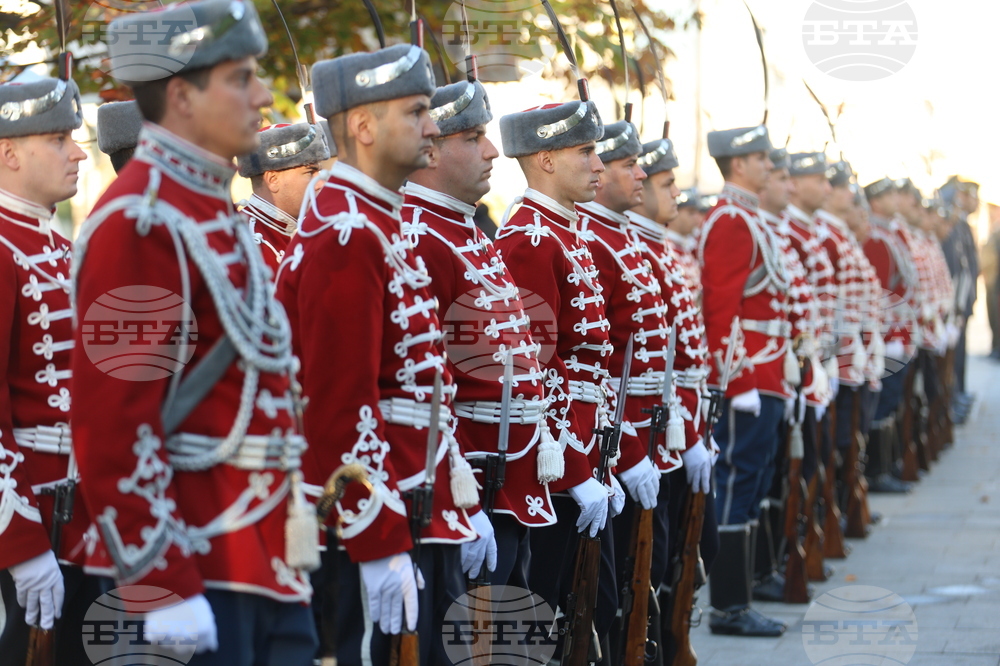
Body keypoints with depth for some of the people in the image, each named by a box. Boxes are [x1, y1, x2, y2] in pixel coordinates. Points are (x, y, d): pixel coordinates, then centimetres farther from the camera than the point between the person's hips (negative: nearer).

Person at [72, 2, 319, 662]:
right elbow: (113, 418, -20)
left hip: (266, 551, 9)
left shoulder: (213, 207, 15)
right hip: (196, 564, -9)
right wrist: (165, 588, -21)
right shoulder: (141, 221, -15)